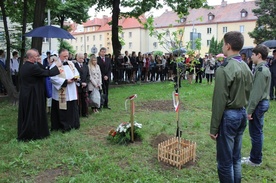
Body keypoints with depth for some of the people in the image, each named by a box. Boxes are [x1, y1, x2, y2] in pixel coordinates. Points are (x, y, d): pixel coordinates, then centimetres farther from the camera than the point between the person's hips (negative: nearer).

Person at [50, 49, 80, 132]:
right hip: (61, 93, -6)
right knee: (63, 110, 0)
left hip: (72, 92, 6)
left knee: (73, 108, 11)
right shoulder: (55, 65, -9)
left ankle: (73, 124, 24)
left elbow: (76, 72, 15)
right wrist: (65, 81, -20)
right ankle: (63, 126, 11)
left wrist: (75, 77, -7)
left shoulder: (70, 63, 12)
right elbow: (53, 78, -18)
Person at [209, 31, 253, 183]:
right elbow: (248, 94, 11)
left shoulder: (224, 69, -18)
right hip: (242, 114, 8)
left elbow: (219, 101, -18)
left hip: (228, 115, -8)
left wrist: (214, 127, -12)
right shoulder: (246, 67, 7)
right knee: (236, 158, 18)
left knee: (224, 161, 5)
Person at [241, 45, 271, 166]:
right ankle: (255, 157, 28)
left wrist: (250, 110, -19)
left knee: (255, 133, 1)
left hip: (259, 104, -10)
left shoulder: (261, 70, -18)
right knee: (257, 132, 16)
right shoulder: (265, 69, 12)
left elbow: (257, 93, -21)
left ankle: (255, 160, 12)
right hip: (263, 103, 10)